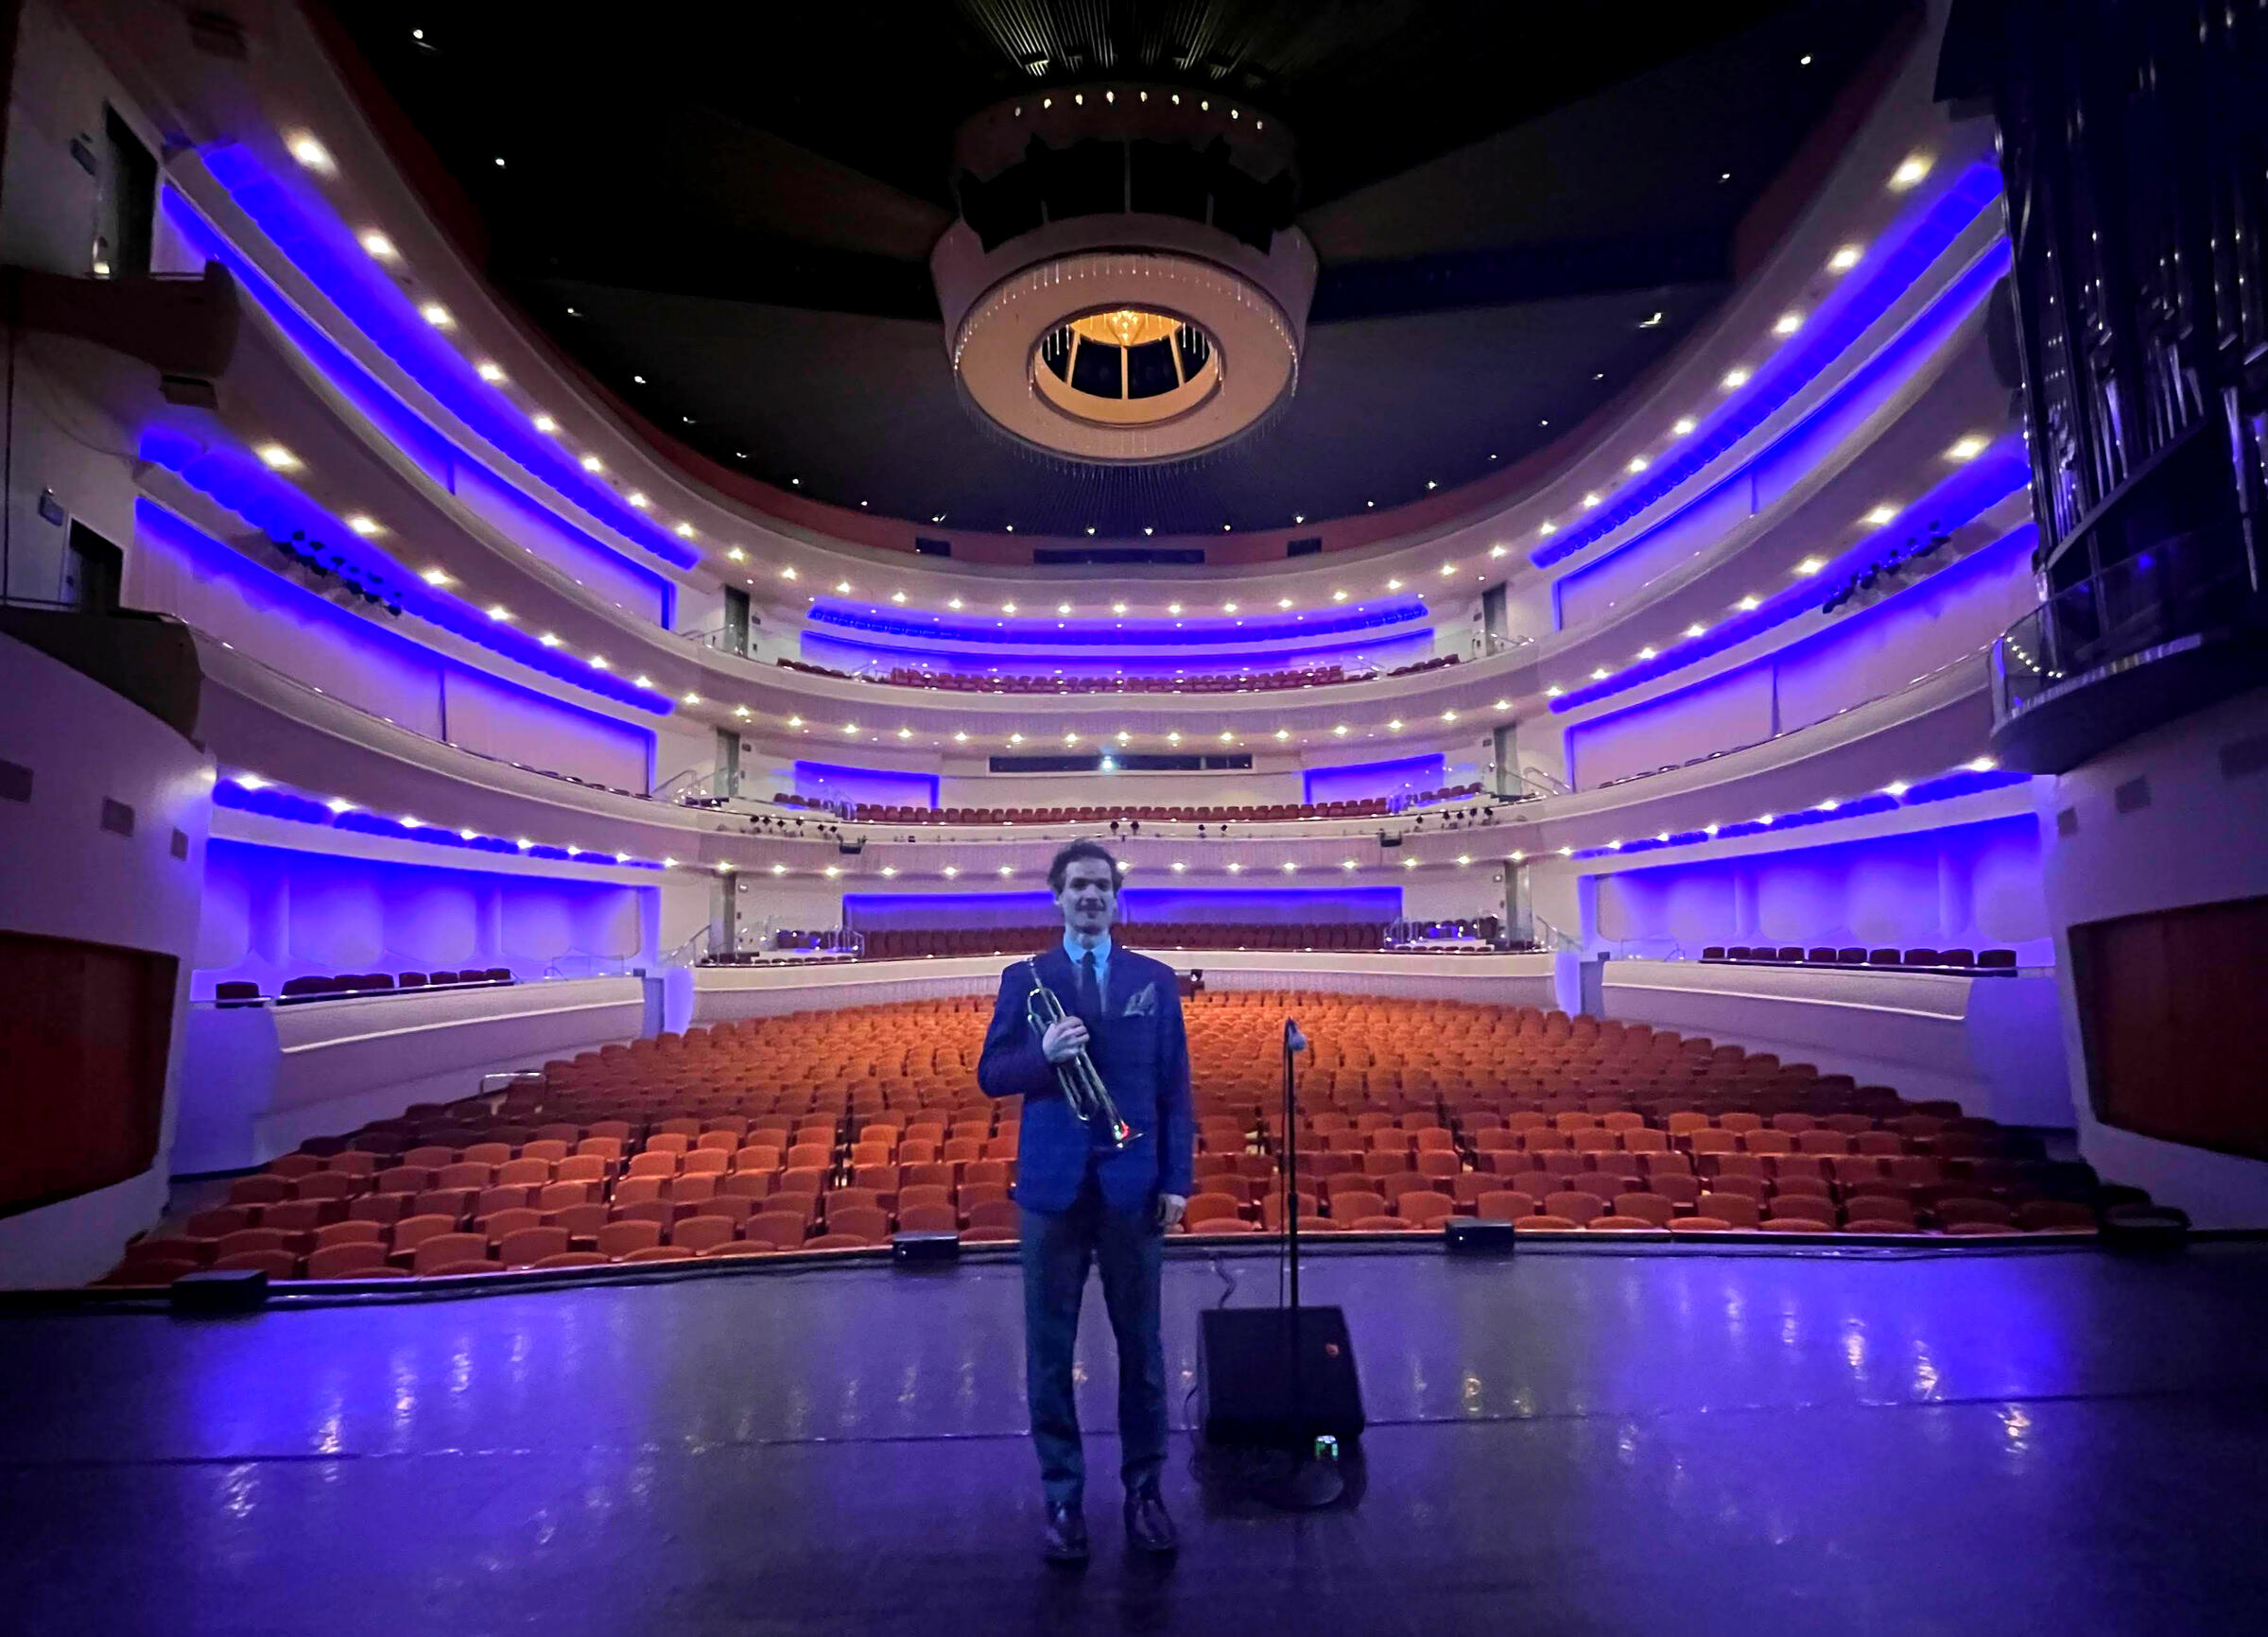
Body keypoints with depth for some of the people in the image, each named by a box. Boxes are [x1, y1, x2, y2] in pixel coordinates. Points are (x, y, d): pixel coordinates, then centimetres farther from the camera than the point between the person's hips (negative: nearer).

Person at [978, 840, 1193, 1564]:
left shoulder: (1155, 979, 4)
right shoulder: (1023, 978, 2)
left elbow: (1175, 1086, 3)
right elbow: (991, 1076, 0)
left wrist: (1176, 1179, -3)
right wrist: (1043, 1053, -20)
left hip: (1132, 1183, 0)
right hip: (1052, 1183, 0)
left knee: (1141, 1342, 10)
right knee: (1050, 1346, 8)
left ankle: (1144, 1488, 27)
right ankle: (1063, 1497, 24)